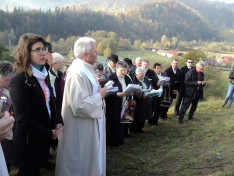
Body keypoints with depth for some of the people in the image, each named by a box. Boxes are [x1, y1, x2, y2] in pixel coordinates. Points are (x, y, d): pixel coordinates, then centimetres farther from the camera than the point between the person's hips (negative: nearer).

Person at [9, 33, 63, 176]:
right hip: (29, 141, -7)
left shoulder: (44, 75, 4)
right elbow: (23, 119, -24)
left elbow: (52, 101, 13)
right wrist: (49, 134, -15)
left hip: (44, 139, 7)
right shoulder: (19, 81, -22)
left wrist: (58, 123, -2)